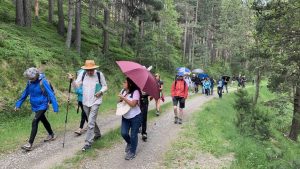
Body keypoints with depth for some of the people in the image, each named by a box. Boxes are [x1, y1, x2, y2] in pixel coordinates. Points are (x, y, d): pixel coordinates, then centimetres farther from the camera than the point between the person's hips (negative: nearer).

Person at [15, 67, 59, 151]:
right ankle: (51, 135, 40)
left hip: (42, 106, -7)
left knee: (34, 122, -13)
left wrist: (55, 107, -24)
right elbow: (25, 94, 9)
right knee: (43, 120, 21)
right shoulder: (30, 82, -3)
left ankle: (30, 144, -7)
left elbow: (51, 94, -21)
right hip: (35, 106, 7)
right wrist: (18, 104, 8)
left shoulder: (43, 82, -20)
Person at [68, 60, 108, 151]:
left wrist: (101, 92, -20)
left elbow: (105, 86, -1)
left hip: (95, 102, -4)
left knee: (91, 122, -9)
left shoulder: (99, 74, -11)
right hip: (85, 102, 4)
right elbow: (76, 85, -8)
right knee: (92, 120, 21)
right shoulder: (82, 74, -5)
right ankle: (97, 134, 44)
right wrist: (72, 80, -27)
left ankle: (88, 143, 0)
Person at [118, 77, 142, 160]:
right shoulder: (123, 91, 4)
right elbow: (120, 100, 10)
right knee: (124, 133, 2)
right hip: (125, 117, 6)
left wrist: (124, 98, -26)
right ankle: (129, 143, 35)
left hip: (135, 117, -6)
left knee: (133, 135, 4)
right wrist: (120, 99, -13)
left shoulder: (135, 92, -18)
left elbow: (133, 104, -25)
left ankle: (132, 152, 22)